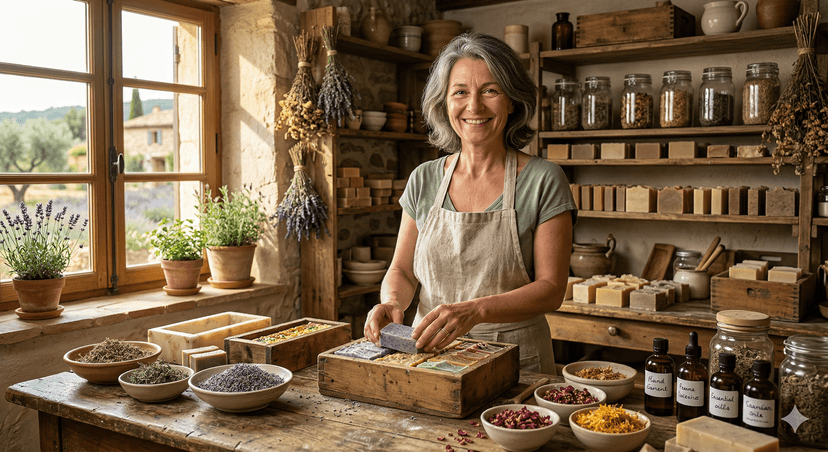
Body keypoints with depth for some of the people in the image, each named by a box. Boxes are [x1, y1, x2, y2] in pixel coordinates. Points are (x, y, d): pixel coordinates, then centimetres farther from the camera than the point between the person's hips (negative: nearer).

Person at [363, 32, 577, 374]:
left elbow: (552, 288, -8)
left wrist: (474, 311, -24)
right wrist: (392, 302, -11)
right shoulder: (424, 180, 6)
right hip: (429, 353, 3)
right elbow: (403, 270, 12)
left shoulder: (543, 181, -5)